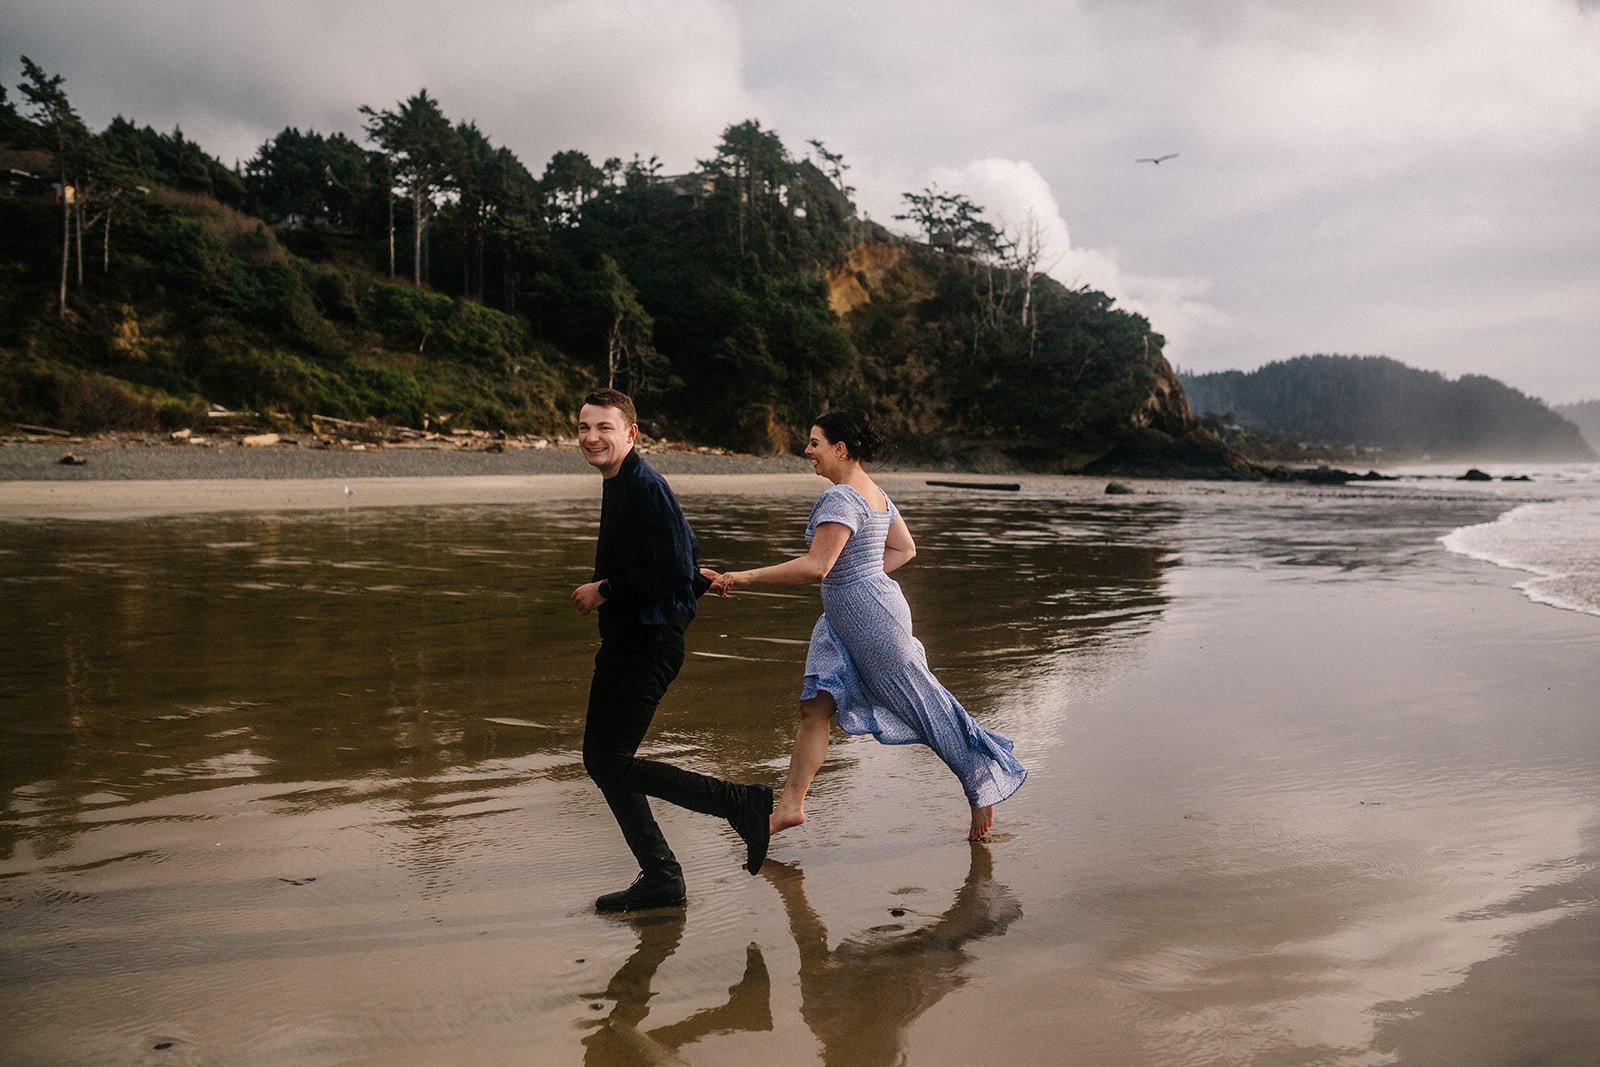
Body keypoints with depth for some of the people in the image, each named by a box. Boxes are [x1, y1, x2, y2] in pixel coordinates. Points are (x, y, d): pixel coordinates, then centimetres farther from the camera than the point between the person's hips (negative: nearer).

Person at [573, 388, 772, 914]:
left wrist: (606, 591, -16)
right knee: (603, 760, 12)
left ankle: (746, 805, -5)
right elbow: (684, 551, 24)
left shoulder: (646, 488, -17)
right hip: (624, 642, 10)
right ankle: (660, 879, 18)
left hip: (649, 643, -10)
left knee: (612, 762, -10)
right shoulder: (617, 485, 15)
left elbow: (674, 574, -23)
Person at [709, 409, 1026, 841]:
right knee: (815, 707, 6)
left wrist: (745, 576, -27)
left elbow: (816, 566, -30)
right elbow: (905, 549, 19)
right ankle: (791, 805, 8)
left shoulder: (841, 497, -21)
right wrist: (860, 577, 12)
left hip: (871, 618, -10)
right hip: (844, 620, 10)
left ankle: (983, 793, 16)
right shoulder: (874, 493, 11)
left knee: (926, 706, 2)